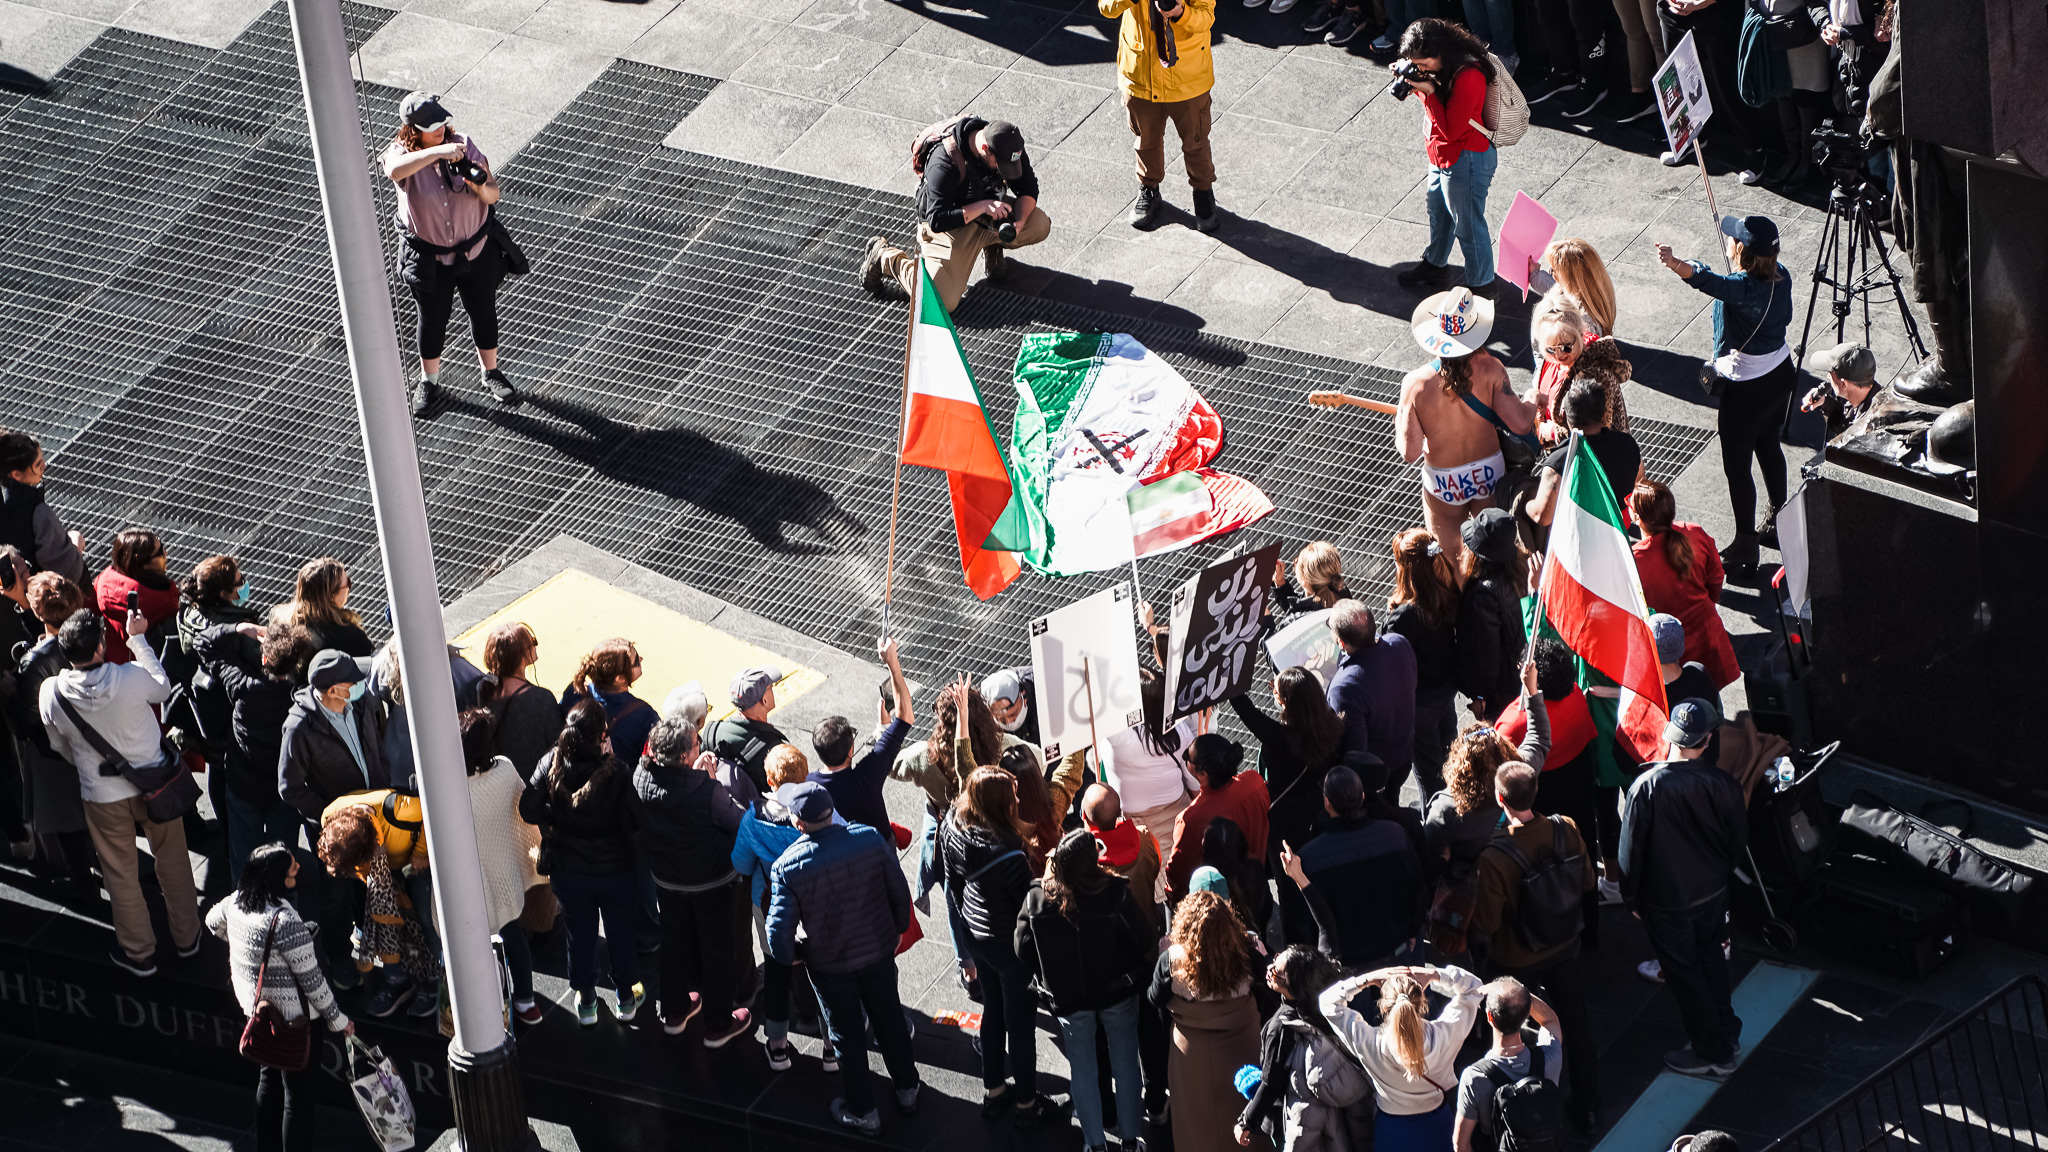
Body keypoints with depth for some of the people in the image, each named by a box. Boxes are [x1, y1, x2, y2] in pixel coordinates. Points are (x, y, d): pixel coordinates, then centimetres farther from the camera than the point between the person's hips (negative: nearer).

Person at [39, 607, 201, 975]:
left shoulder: (51, 693, -21)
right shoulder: (131, 678, -28)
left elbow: (60, 747, -2)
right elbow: (163, 689, -2)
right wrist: (138, 640, 2)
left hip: (103, 795, 0)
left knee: (120, 873, 19)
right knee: (172, 861, 22)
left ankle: (139, 952, 32)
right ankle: (186, 938, 37)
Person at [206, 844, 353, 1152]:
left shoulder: (237, 902, -9)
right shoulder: (285, 922, -33)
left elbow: (213, 921, 17)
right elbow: (312, 980, -24)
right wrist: (338, 1020, -10)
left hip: (255, 1008, 9)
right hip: (292, 1017, -9)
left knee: (269, 1080, 26)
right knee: (298, 1094, 5)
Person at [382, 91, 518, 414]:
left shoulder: (463, 145, -12)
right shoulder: (400, 153, -19)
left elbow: (493, 195, -8)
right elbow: (395, 171, -47)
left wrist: (481, 186, -32)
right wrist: (437, 152, -51)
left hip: (477, 251, 2)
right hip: (430, 260, -2)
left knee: (484, 313, 18)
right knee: (433, 319, 15)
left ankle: (491, 374, 41)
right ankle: (428, 380, 38)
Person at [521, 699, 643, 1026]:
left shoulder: (551, 765, -18)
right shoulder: (616, 773, -27)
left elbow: (529, 810, -14)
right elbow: (632, 822, -24)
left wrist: (558, 819, 2)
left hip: (568, 871, 2)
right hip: (615, 868, -2)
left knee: (580, 932, 21)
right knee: (621, 932, 20)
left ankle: (585, 1000, 34)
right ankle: (626, 997, 36)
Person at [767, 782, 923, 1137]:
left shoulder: (787, 868, -27)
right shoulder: (870, 839, -19)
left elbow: (778, 932, -23)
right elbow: (900, 892, -7)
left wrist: (789, 958, -1)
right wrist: (897, 930, 12)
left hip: (830, 966, -2)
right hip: (879, 952, 2)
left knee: (847, 1034, 18)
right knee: (889, 1018, 25)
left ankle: (863, 1111, 33)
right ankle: (907, 1090, 43)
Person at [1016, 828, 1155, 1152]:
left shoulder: (1038, 897, -22)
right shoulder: (1114, 893, -28)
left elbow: (1023, 949, -9)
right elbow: (1144, 942, -18)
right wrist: (1140, 971, 5)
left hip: (1068, 998, 1)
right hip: (1118, 991, -1)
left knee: (1082, 1067, 20)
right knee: (1125, 1062, 20)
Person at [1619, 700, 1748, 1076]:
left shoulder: (1647, 787, -27)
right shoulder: (1723, 784, -17)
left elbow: (1631, 848, -16)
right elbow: (1739, 841, -1)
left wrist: (1630, 896, 0)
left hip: (1667, 900, -4)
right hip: (1713, 892, 4)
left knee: (1684, 972, 13)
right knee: (1709, 954, 28)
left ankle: (1714, 1052, 26)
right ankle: (1726, 1029, 44)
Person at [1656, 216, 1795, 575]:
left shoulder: (1743, 288, -29)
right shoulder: (1781, 277, -5)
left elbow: (1710, 282, -51)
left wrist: (1676, 264, -69)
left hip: (1747, 387, -9)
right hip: (1780, 373, 9)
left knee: (1736, 465, 3)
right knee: (1768, 445, 28)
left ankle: (1745, 546, 9)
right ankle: (1778, 516, 46)